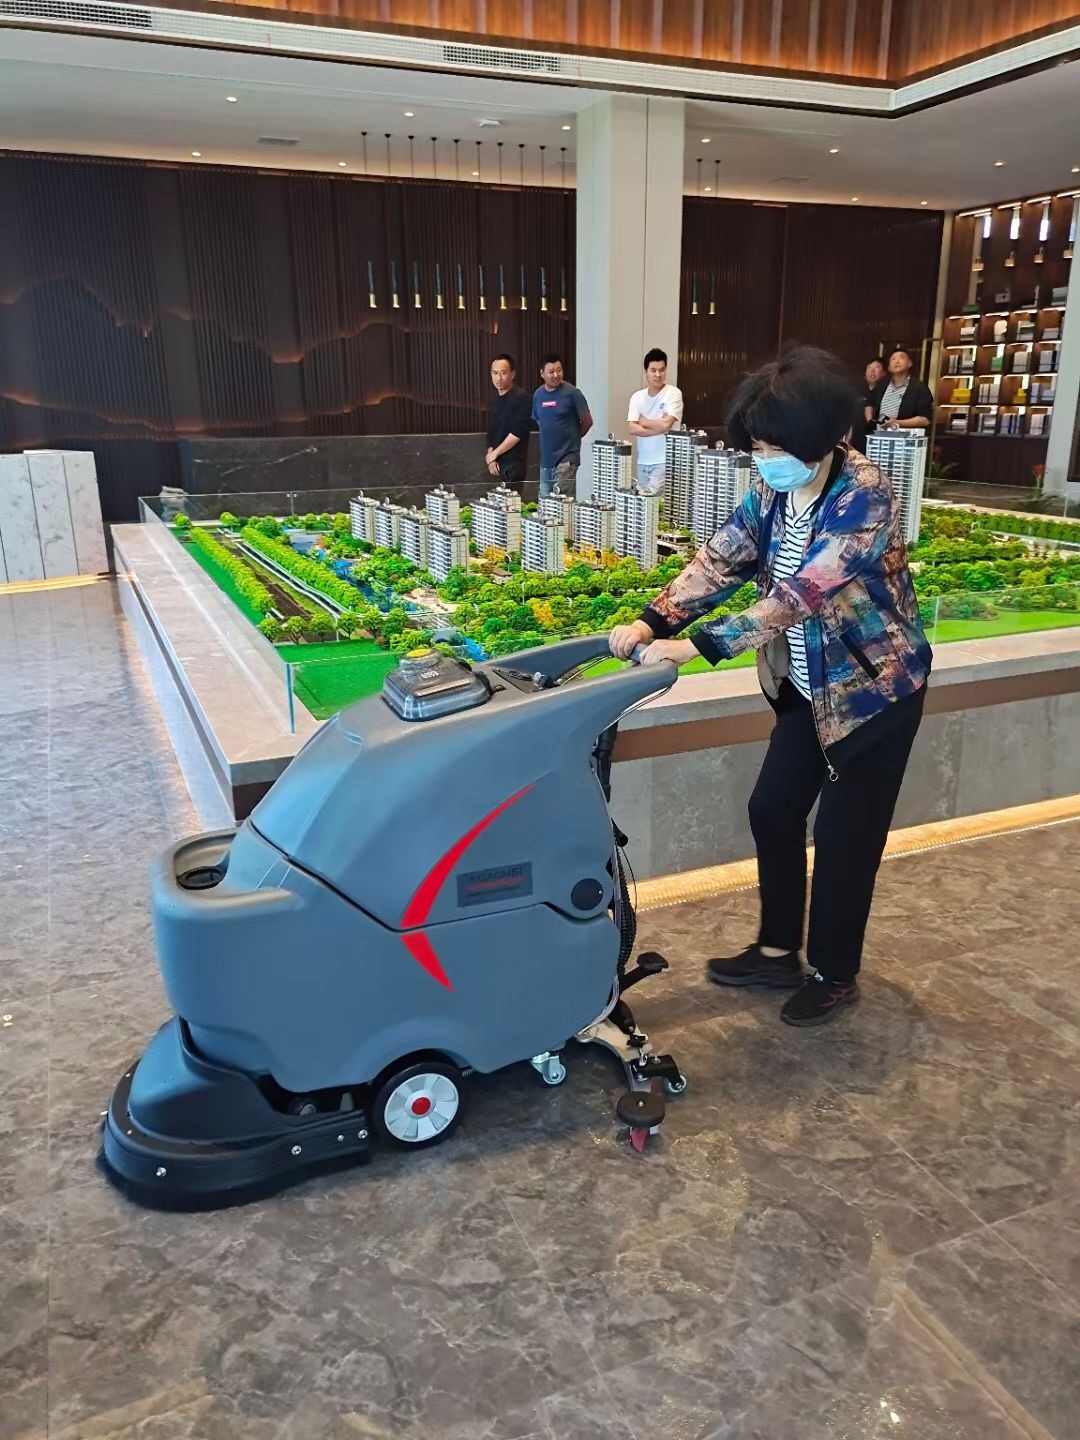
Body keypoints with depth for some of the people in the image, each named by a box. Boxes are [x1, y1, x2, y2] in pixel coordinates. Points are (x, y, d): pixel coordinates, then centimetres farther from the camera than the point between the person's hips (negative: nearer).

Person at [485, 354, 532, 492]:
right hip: (498, 464, 7)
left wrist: (494, 453, -9)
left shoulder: (520, 398, -9)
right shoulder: (496, 400, 16)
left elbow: (517, 432, -16)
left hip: (514, 464, -7)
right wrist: (490, 456, 1)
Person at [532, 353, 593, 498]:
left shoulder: (572, 393, -8)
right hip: (546, 458, 6)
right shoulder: (538, 395, 8)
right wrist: (550, 438, 11)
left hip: (566, 458, -6)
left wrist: (570, 439, 7)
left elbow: (587, 422, -3)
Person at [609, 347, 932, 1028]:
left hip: (876, 684, -7)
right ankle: (778, 950, 29)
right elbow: (720, 561, -8)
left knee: (844, 832, 3)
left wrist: (699, 645, -41)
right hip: (809, 684, 7)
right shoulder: (773, 489, -4)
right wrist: (653, 622, -23)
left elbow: (801, 595, -36)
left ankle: (836, 974, 24)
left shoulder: (866, 498, -26)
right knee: (773, 810, 11)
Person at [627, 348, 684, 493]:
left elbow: (666, 425, -17)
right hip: (642, 461, 5)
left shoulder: (674, 393, -5)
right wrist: (659, 428, -12)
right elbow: (633, 429, -5)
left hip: (664, 461, -5)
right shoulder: (637, 396, 7)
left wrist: (643, 421, -2)